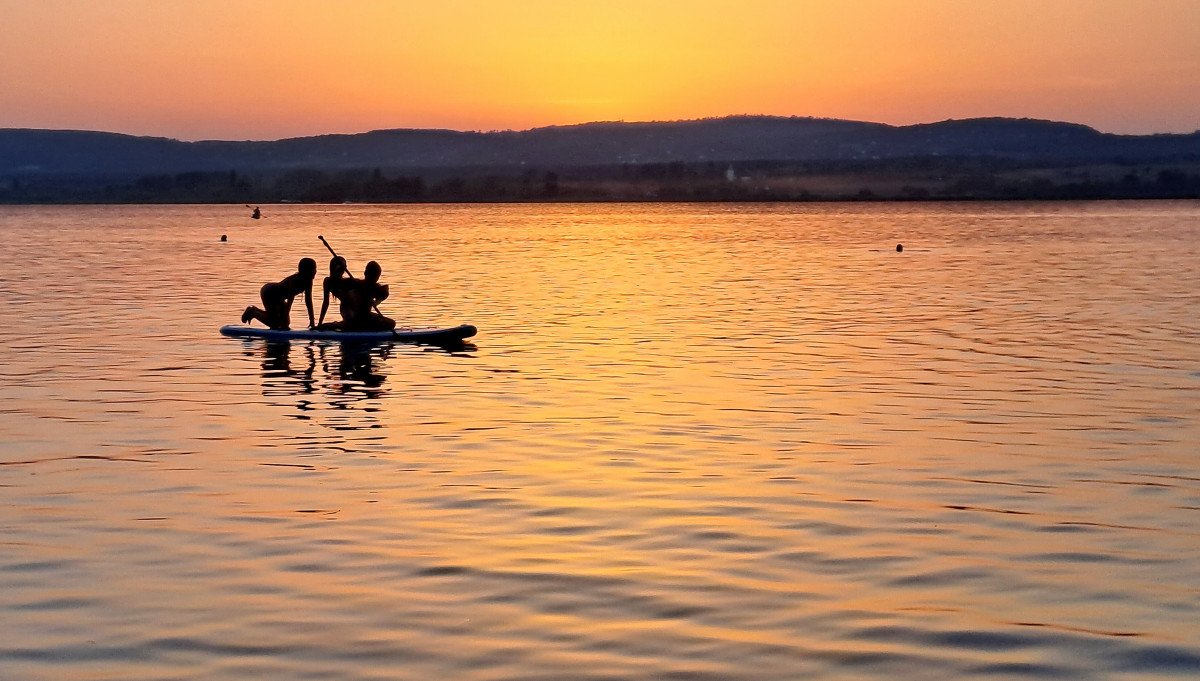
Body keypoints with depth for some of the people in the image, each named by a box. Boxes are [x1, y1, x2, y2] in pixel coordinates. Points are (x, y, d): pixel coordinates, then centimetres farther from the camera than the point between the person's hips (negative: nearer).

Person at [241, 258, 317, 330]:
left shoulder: (308, 281, -12)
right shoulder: (293, 280, -35)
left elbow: (308, 301, -8)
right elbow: (289, 302, -37)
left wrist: (312, 321, -11)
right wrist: (284, 324, -38)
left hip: (278, 296, 9)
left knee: (286, 323, 9)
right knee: (275, 324, -10)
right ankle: (253, 312, 11)